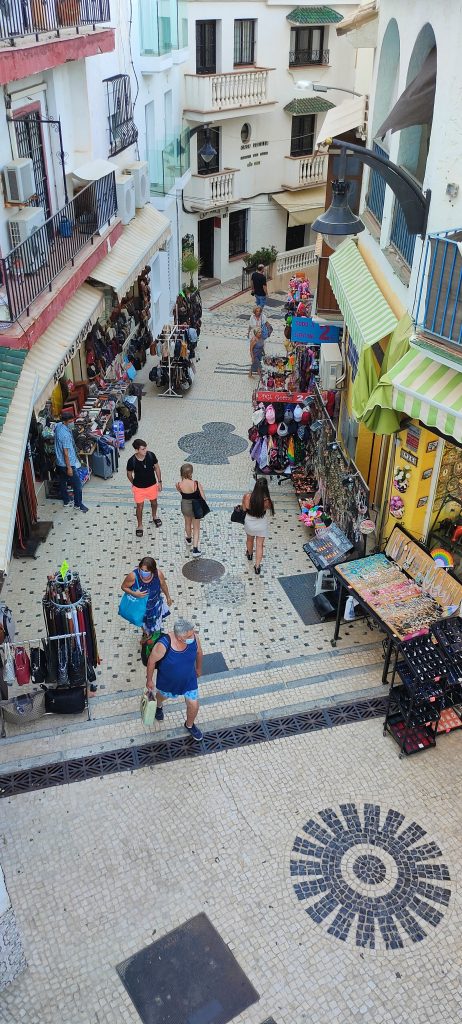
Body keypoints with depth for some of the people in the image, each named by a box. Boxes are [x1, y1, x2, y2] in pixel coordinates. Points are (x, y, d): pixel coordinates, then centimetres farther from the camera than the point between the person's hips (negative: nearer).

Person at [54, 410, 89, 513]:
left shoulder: (58, 425, -4)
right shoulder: (65, 434, -31)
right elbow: (66, 452, -26)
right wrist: (69, 467, -20)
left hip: (59, 462, 9)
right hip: (66, 463, -9)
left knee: (63, 482, 23)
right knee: (77, 484, 6)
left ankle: (66, 501, 39)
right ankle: (78, 504, 19)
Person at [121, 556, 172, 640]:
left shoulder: (158, 574, -31)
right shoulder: (133, 576, -37)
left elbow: (163, 585, -9)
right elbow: (124, 587, -18)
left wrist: (168, 597, 7)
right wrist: (134, 593, -36)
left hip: (155, 605, 1)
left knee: (156, 623, 28)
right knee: (144, 623, 30)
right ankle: (147, 634, 64)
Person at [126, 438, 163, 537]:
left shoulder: (151, 455, -21)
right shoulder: (132, 461, -27)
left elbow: (156, 467, -4)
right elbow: (129, 474, -6)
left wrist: (159, 481, 0)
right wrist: (134, 484, 8)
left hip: (152, 485, 3)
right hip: (139, 488, -3)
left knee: (154, 502, 26)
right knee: (139, 506, 13)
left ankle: (154, 517, 56)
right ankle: (140, 526, 36)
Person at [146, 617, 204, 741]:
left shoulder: (194, 638, -29)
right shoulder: (163, 645, -40)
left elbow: (198, 652, -5)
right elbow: (151, 661, -20)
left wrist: (199, 668, 12)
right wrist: (149, 680, -7)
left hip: (189, 679, 2)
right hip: (167, 680, -2)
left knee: (194, 706, 13)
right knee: (163, 695, 30)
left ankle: (189, 725, 48)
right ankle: (158, 706, 69)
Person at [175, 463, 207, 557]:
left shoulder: (179, 485, -23)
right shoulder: (197, 484, -28)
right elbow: (203, 498, -17)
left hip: (185, 506, 2)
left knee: (187, 523, 31)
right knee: (196, 528, 16)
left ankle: (189, 539, 57)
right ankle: (195, 549, 13)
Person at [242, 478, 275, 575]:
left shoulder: (247, 496, -28)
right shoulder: (267, 500, -31)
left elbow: (244, 509, -11)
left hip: (249, 524, 2)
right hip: (261, 526, -2)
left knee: (250, 540, 31)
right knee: (259, 545, 17)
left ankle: (250, 554, 59)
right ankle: (257, 567, 25)